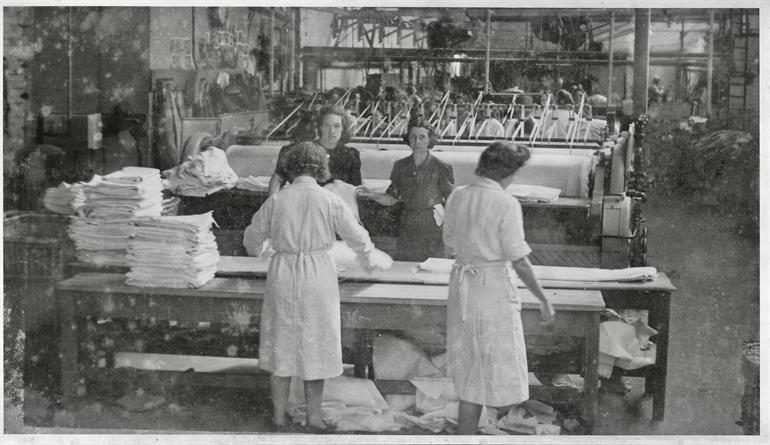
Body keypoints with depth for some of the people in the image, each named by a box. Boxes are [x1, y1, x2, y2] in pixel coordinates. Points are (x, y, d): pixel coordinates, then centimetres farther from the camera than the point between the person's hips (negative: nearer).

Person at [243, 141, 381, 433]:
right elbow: (357, 236, 1)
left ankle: (279, 420, 18)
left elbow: (253, 238, 9)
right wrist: (368, 261, 21)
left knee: (282, 346, 12)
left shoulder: (276, 200, -3)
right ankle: (313, 420, 18)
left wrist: (256, 250, 33)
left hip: (283, 277, 1)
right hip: (318, 277, -1)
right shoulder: (329, 201, -6)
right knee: (316, 347, 11)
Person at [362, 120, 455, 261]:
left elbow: (450, 203, -1)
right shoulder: (401, 166, 7)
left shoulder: (441, 168, -4)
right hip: (406, 227, 3)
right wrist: (371, 195, -9)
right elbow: (391, 199, 9)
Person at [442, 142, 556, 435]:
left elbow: (450, 248, 10)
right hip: (494, 289, -6)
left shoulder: (457, 196, 3)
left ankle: (467, 433, 21)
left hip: (461, 285, 6)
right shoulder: (506, 204, -15)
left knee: (468, 370, 15)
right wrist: (543, 300, -6)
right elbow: (519, 262, -14)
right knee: (497, 365, 7)